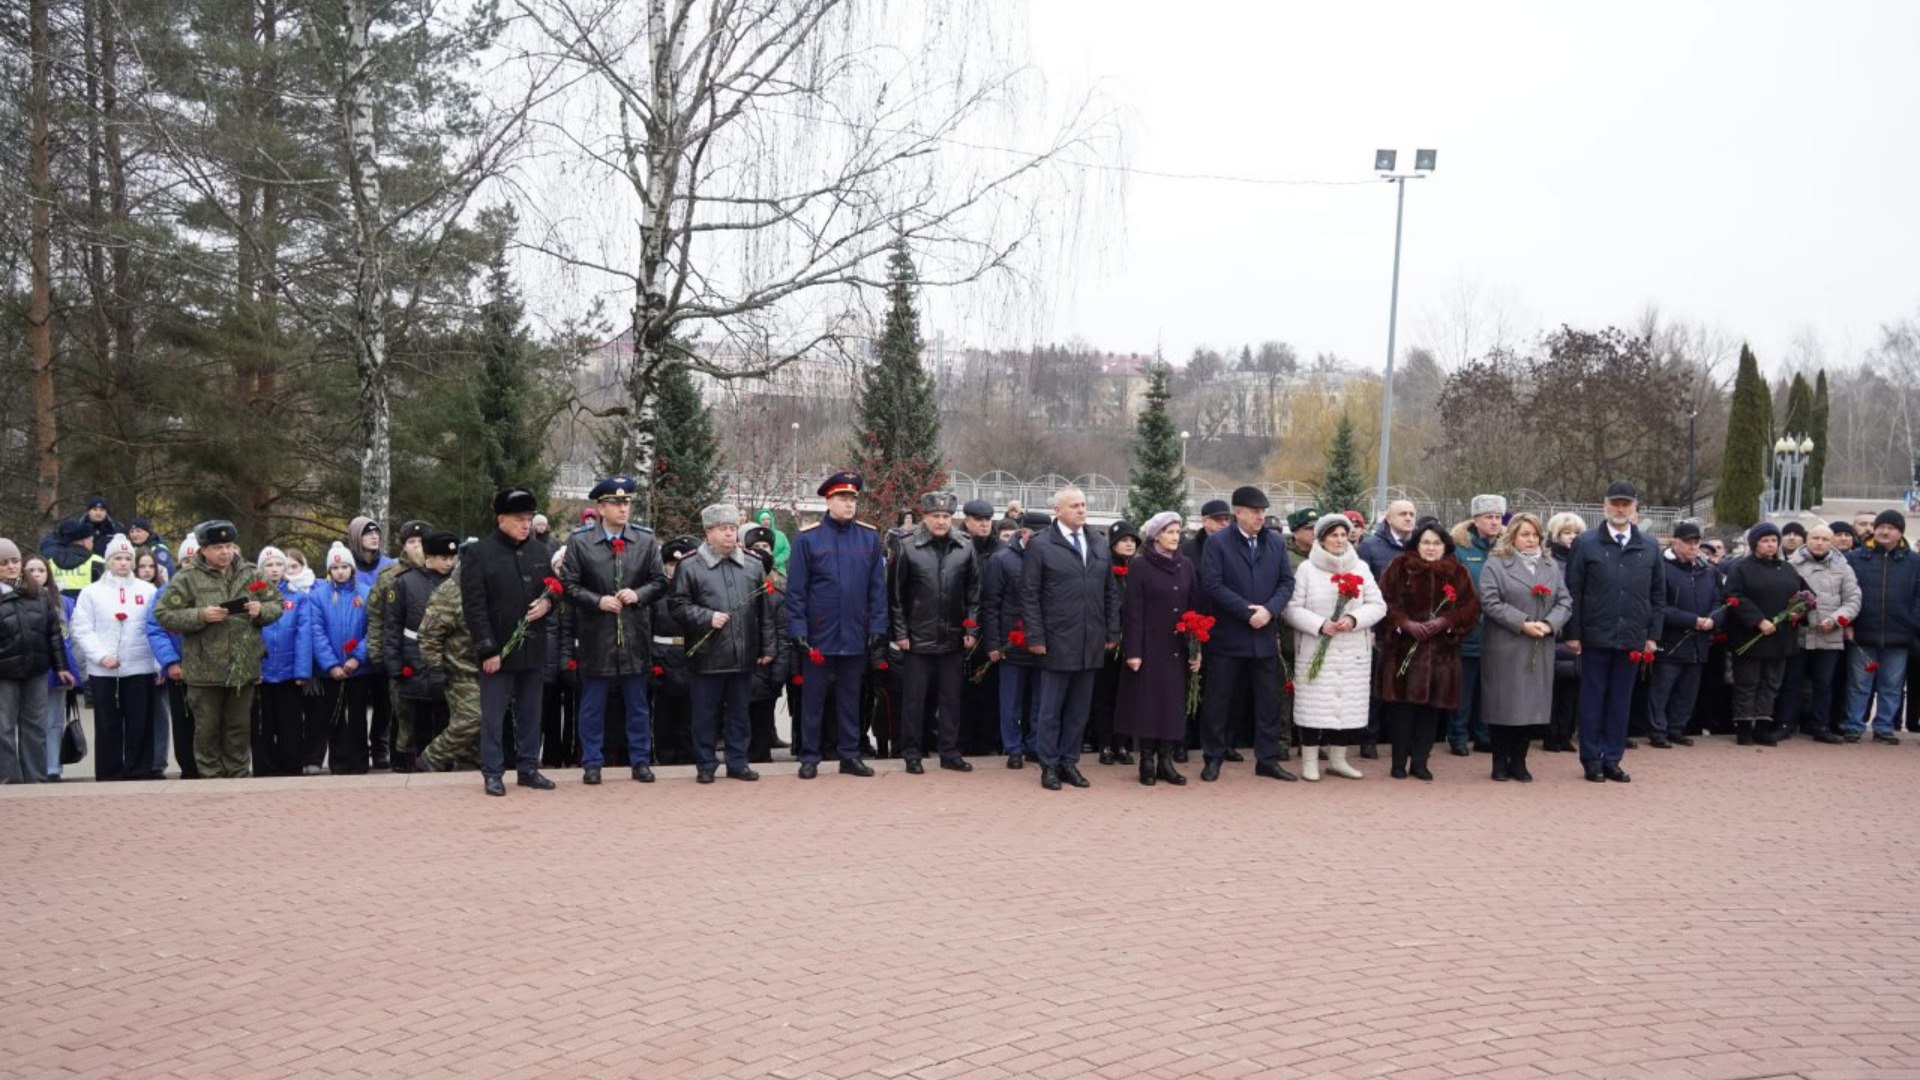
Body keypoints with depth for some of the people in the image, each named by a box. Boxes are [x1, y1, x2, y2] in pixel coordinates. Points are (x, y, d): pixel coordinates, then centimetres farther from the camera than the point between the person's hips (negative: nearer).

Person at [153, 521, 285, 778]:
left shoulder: (250, 575, 7)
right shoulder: (187, 578, -5)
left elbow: (277, 604, 12)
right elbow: (164, 615, -8)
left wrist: (261, 610, -10)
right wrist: (201, 615, -20)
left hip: (244, 668, 3)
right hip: (205, 670, -3)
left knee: (239, 728, 13)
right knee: (207, 729, 7)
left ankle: (237, 776, 24)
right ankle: (211, 777, 17)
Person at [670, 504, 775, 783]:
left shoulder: (753, 566, 9)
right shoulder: (690, 567, -2)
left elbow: (765, 611, 10)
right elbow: (677, 604, -3)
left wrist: (767, 647, 7)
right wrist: (707, 618, -15)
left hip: (744, 656, 3)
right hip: (707, 656, -3)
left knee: (739, 714, 11)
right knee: (705, 715, 5)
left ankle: (738, 762, 21)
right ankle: (705, 765, 16)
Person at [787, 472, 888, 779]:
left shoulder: (870, 537, 3)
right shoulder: (807, 538, -5)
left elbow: (877, 587, 5)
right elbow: (795, 590, -5)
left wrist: (877, 627, 0)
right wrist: (798, 632, -9)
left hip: (855, 637, 2)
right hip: (818, 636, -2)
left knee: (851, 699, 11)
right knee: (812, 699, 6)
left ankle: (850, 756, 20)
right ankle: (809, 758, 15)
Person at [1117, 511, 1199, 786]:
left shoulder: (1186, 566, 8)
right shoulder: (1139, 566, -4)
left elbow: (1193, 607, 8)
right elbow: (1133, 611, -7)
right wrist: (1133, 651, -12)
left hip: (1178, 648, 4)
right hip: (1150, 646, -4)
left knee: (1174, 703, 5)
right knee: (1147, 703, 1)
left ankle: (1166, 760, 13)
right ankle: (1147, 761, 9)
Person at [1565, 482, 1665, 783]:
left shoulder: (1649, 547, 8)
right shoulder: (1586, 543, -1)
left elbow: (1658, 594, 11)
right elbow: (1573, 591, -3)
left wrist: (1653, 635, 5)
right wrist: (1573, 634, -7)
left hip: (1632, 638, 3)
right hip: (1596, 637, -3)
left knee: (1621, 701, 9)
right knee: (1593, 699, 4)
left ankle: (1612, 759, 17)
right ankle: (1592, 760, 12)